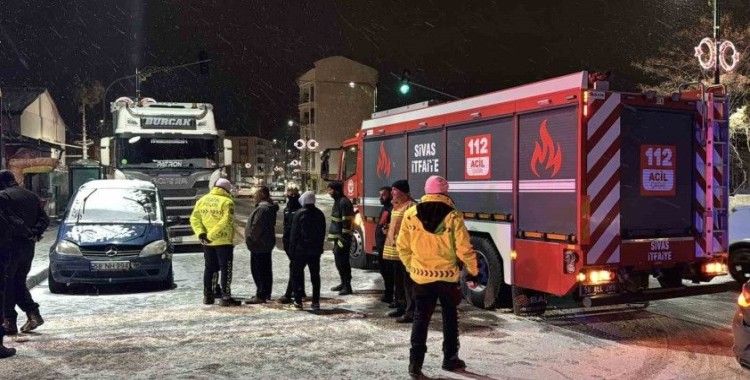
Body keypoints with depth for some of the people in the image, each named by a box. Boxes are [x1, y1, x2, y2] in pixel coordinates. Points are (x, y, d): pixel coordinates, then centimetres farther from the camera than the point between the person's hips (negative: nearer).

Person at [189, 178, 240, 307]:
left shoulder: (202, 200, 8)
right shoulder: (227, 202, -11)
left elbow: (194, 218, 3)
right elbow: (226, 221, -22)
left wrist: (200, 233, -8)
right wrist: (211, 235, -20)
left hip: (207, 243, 6)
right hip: (224, 241, -6)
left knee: (209, 268, 16)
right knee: (226, 269, 1)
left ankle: (208, 296, 22)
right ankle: (225, 297, -1)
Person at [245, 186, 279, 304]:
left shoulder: (262, 208, -21)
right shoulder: (270, 207, 13)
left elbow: (256, 227, -24)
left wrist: (250, 239, -12)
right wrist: (251, 239, 20)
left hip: (259, 245, -11)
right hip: (267, 244, 11)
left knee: (258, 270, -6)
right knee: (266, 270, 15)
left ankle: (261, 295, -4)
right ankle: (266, 293, 24)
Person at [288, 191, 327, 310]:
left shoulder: (299, 214, -10)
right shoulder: (320, 214, 4)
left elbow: (294, 233, -9)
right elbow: (323, 233, 8)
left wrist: (292, 248, -2)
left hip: (301, 249, -3)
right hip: (315, 250, 4)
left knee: (298, 274, 8)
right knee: (315, 275, 7)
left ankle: (298, 300, 7)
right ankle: (316, 301, 6)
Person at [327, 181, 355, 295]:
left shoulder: (344, 202, -16)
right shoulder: (337, 201, 15)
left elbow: (347, 222, -21)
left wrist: (344, 238, -23)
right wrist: (333, 237, 21)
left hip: (342, 237, -10)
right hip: (337, 237, 10)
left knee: (342, 262, -8)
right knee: (339, 261, 17)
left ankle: (347, 286, -3)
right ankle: (343, 283, 27)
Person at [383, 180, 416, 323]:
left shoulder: (410, 206, -13)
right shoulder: (397, 206, 17)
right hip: (395, 249, 10)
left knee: (408, 282, -6)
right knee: (398, 281, 18)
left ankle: (410, 312, -3)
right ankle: (400, 307, 29)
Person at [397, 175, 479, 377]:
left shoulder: (410, 214, -4)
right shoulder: (453, 216, -11)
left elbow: (403, 246, 2)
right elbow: (464, 249, -11)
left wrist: (411, 267, 16)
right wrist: (472, 272, 2)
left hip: (421, 276, 1)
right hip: (448, 276, -1)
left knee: (421, 319, 9)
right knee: (450, 318, 17)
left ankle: (415, 363, 4)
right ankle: (450, 359, 25)